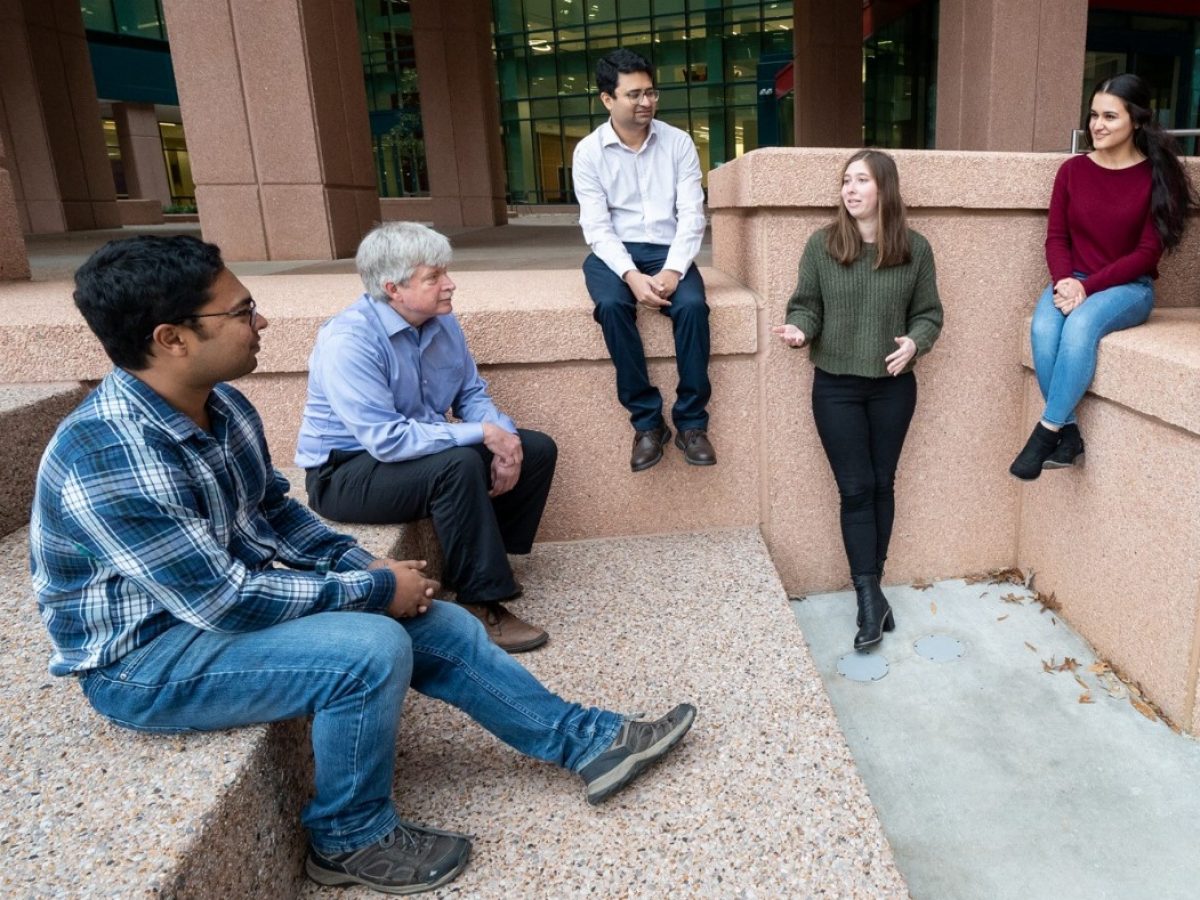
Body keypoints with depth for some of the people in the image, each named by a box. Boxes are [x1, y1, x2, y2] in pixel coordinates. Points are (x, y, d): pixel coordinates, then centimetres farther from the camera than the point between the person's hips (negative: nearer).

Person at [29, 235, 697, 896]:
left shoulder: (223, 407, -3)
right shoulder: (105, 460, -30)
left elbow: (275, 509, 11)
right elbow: (225, 601, -28)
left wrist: (362, 562, -4)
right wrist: (373, 589, -20)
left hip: (225, 598, 8)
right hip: (145, 657, -8)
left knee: (443, 627, -2)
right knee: (371, 649, -30)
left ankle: (589, 741, 13)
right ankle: (352, 839, -2)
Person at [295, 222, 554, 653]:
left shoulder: (440, 321, -3)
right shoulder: (349, 340, -26)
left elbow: (472, 394, 5)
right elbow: (387, 440, -32)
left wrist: (503, 439, -15)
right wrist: (482, 433, -28)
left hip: (423, 448, 8)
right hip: (347, 472, -8)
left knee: (537, 450, 0)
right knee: (459, 464, -35)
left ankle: (488, 557, 10)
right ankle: (482, 603, -22)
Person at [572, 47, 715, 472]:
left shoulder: (678, 142, 2)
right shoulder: (588, 151, -1)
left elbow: (692, 214, -3)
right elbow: (597, 226, -8)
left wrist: (673, 269, -20)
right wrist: (632, 275, -25)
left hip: (668, 249, 1)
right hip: (613, 253, 0)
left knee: (692, 304, -30)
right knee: (612, 305, -33)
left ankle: (691, 421, -17)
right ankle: (647, 421, -21)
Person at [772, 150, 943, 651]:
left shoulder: (915, 249, -1)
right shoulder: (821, 245, -4)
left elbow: (928, 313, 4)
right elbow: (806, 305, 0)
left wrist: (915, 342, -16)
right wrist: (799, 330, -22)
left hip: (894, 386, 2)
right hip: (836, 386, -1)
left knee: (882, 485, 10)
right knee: (856, 488, 0)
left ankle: (870, 588, 25)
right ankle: (870, 596, 7)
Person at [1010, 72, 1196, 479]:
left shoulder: (1157, 175, -5)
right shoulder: (1072, 170, 4)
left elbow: (1147, 252, -8)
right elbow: (1056, 238, 3)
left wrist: (1088, 286, -20)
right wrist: (1064, 281, -16)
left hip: (1129, 286, -2)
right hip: (1074, 280, 3)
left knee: (1082, 323, -35)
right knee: (1043, 329, -31)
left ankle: (1047, 430, -28)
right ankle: (1068, 431, -22)